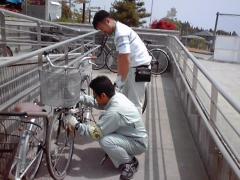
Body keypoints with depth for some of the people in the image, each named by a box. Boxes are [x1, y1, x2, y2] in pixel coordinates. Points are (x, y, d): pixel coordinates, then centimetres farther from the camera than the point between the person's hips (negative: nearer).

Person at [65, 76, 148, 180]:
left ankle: (130, 163, -3)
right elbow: (96, 103, 9)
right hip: (131, 135, 9)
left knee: (104, 141, -28)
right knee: (102, 120, 2)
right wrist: (78, 98, -1)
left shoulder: (114, 112, -34)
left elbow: (95, 133, -26)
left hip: (138, 143, -9)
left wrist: (76, 125, -17)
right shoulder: (117, 96, -8)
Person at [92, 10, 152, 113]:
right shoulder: (120, 29, 12)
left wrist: (121, 80, -16)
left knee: (134, 104, -2)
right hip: (135, 67, 10)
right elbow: (121, 58, 14)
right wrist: (119, 77, 14)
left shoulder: (120, 33, -20)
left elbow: (125, 60, -25)